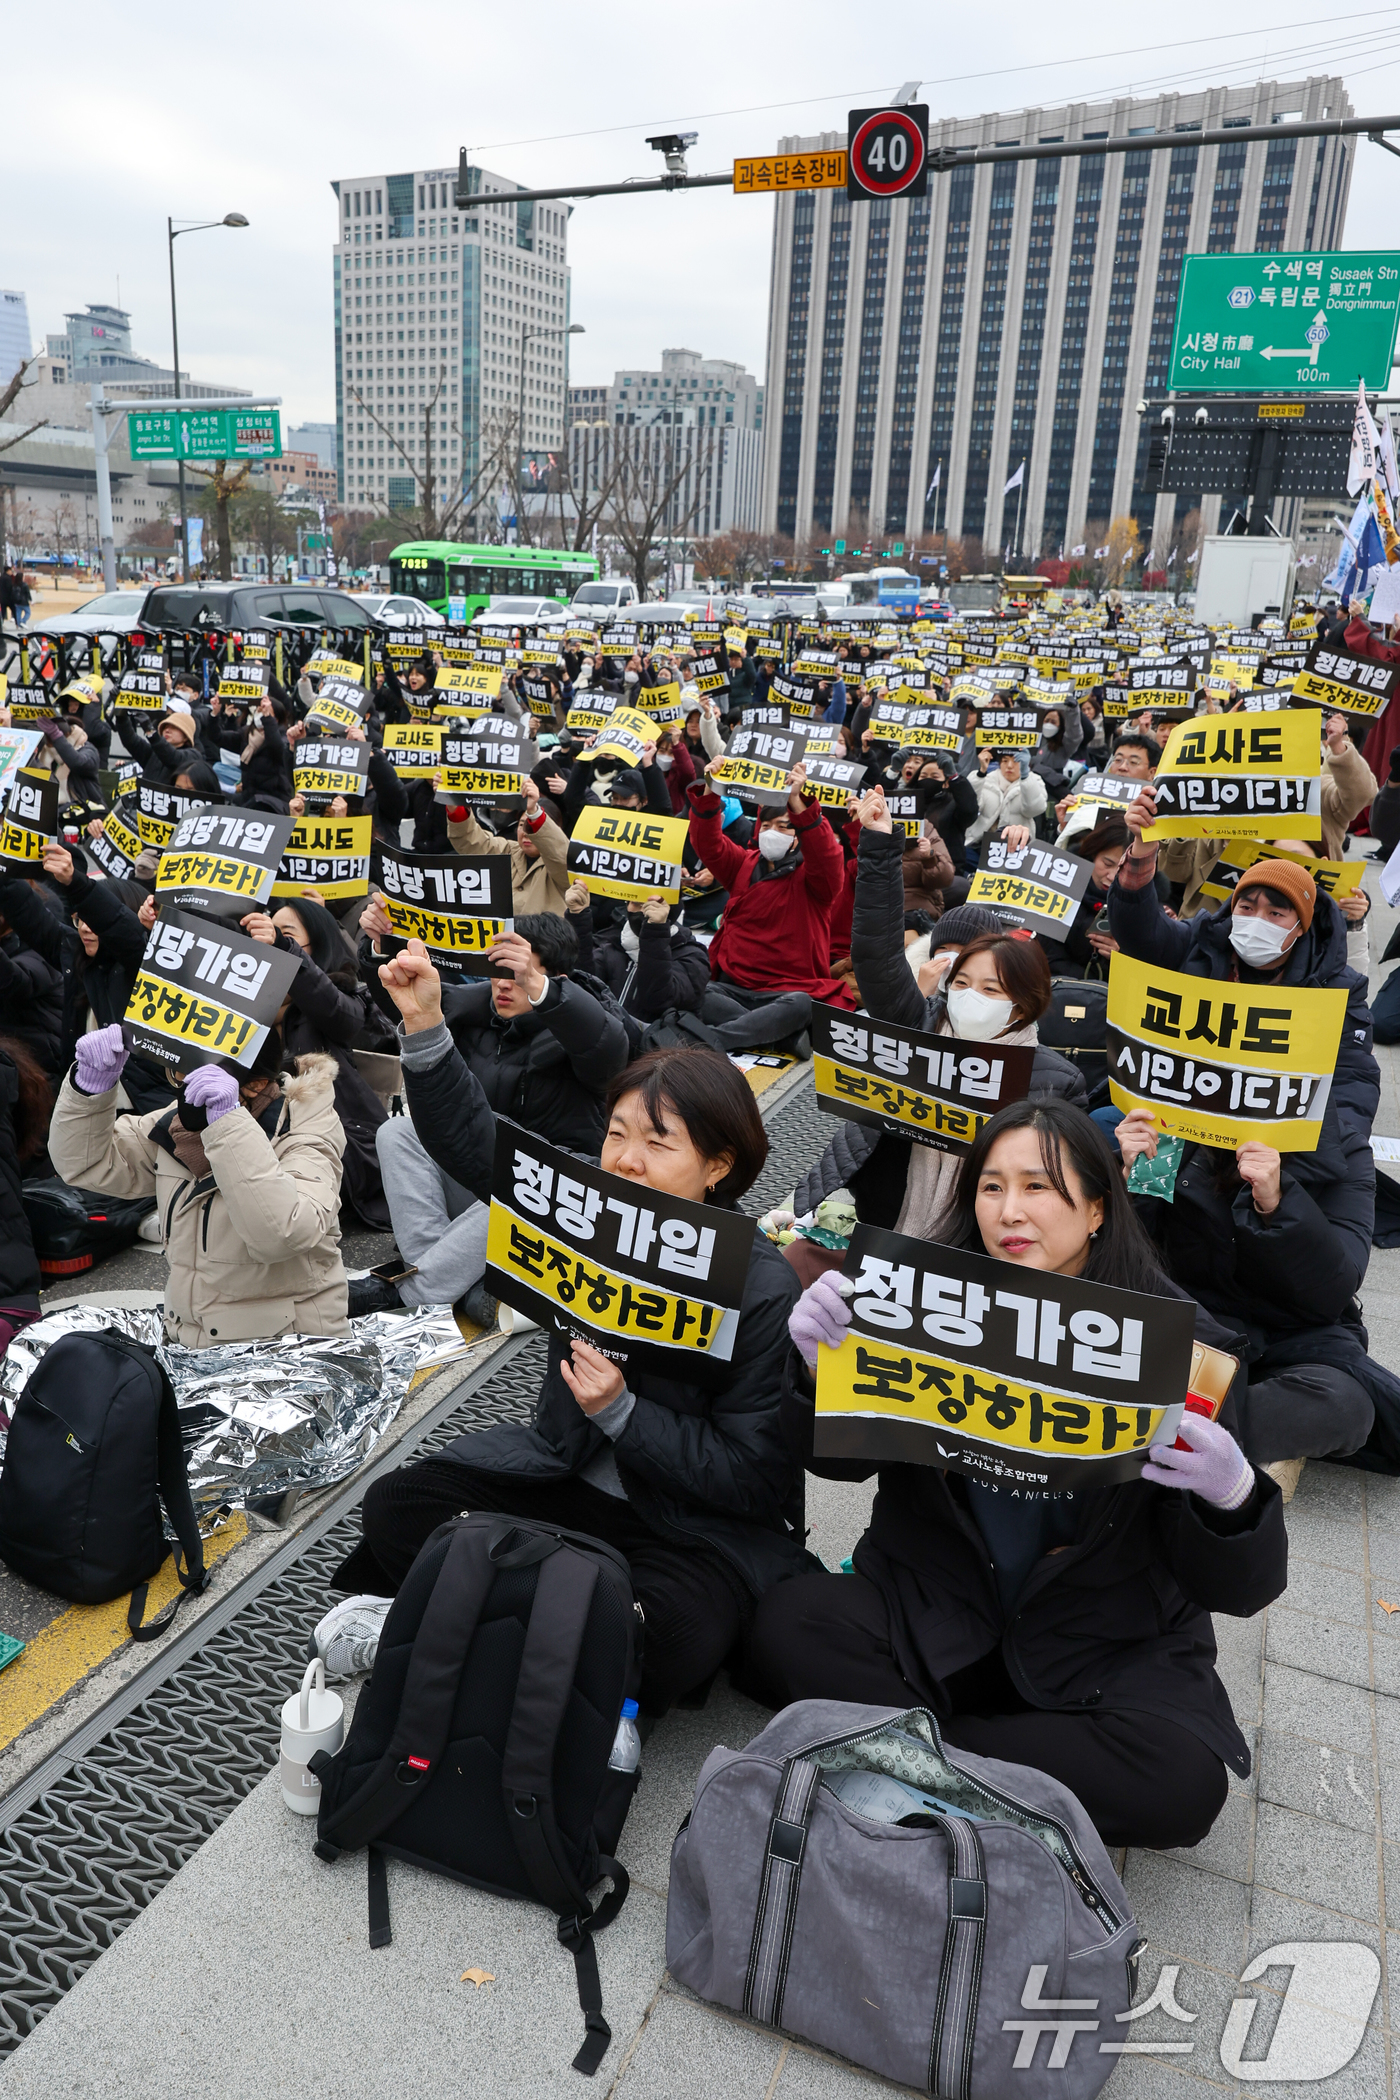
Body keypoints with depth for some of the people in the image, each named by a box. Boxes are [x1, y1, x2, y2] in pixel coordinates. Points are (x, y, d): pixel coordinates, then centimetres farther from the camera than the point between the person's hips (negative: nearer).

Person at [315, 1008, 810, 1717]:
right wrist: (425, 1024, -12)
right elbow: (473, 1139, 0)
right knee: (397, 1504, -10)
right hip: (565, 1471, 5)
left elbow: (753, 1478, -19)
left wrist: (620, 1413, -26)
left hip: (702, 1521, -4)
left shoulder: (765, 1289, -21)